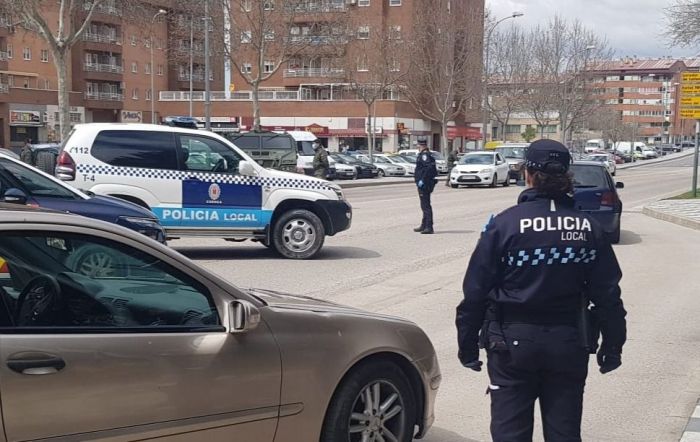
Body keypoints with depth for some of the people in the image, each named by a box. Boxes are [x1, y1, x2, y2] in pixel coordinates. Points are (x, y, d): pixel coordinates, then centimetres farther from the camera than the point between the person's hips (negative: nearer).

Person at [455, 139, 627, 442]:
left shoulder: (504, 224, -10)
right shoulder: (588, 228, -1)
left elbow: (475, 291, -9)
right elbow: (607, 294, 2)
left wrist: (468, 344, 0)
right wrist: (612, 345, 13)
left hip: (513, 341, -3)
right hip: (569, 344, 3)